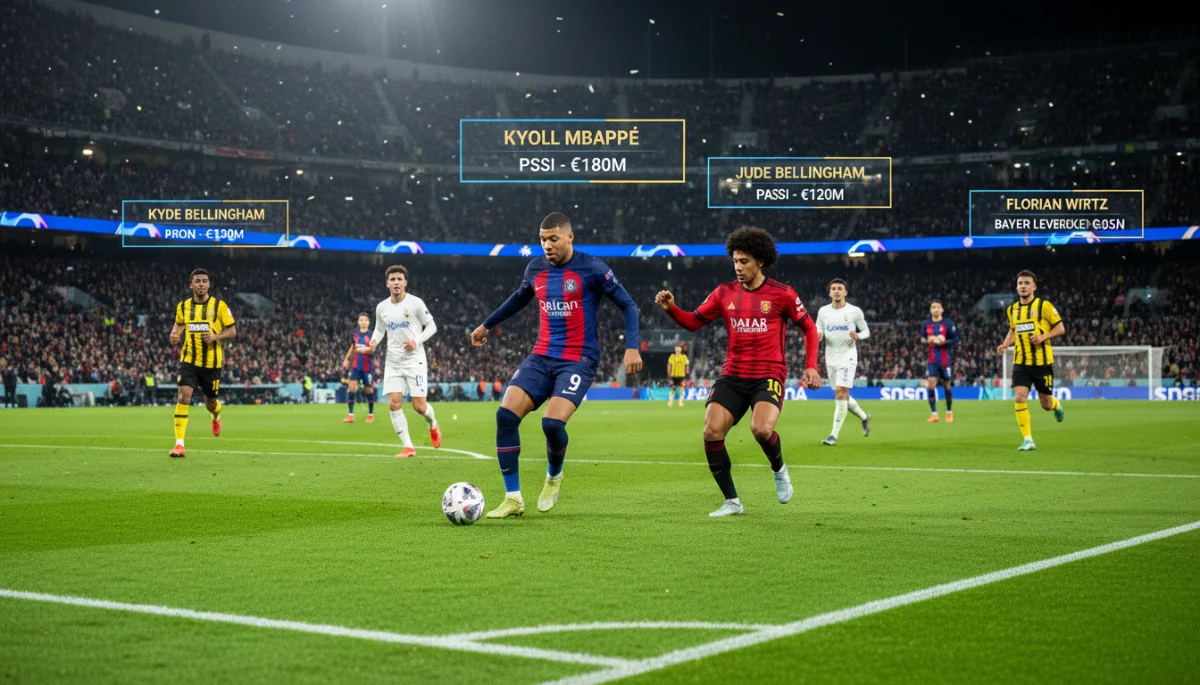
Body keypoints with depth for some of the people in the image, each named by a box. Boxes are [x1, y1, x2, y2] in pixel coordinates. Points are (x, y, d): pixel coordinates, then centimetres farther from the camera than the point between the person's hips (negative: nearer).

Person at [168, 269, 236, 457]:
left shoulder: (219, 306, -5)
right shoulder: (183, 306, 3)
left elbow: (232, 331, -2)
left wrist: (215, 337, -20)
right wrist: (174, 335, -1)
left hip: (212, 362, -1)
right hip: (189, 360, 1)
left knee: (210, 403, 12)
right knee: (183, 396, -18)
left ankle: (216, 416, 52)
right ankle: (179, 444, -18)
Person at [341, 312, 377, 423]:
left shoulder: (371, 335, -7)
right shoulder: (355, 334, 7)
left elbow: (372, 349, -17)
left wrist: (365, 350, -35)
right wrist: (346, 359, 23)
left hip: (368, 366, -3)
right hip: (356, 365, 3)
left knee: (368, 389, 5)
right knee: (352, 387, -9)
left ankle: (371, 414, 22)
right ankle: (351, 415, -7)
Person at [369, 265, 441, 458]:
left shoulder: (415, 303, -7)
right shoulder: (381, 308, 5)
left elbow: (431, 326, -1)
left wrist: (417, 341, -17)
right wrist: (374, 341, -4)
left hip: (414, 360, -3)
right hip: (393, 362, 4)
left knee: (419, 406, -7)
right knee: (394, 404, -10)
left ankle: (433, 425, 29)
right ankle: (408, 447, -2)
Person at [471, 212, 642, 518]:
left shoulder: (592, 269, -8)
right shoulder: (535, 269, 8)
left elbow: (628, 305, -4)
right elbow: (519, 298, 29)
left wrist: (632, 347, -16)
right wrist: (486, 325, 38)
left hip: (578, 361, -5)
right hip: (541, 357, 5)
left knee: (552, 422, -25)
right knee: (505, 415, -14)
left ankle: (554, 476, 11)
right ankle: (513, 499, -4)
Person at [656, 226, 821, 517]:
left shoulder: (781, 294, -3)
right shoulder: (724, 293, 5)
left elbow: (809, 327, 7)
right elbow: (694, 321, 11)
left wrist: (811, 366, -2)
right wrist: (671, 309, -9)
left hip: (768, 376, -4)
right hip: (732, 376, 4)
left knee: (761, 429, -29)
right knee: (712, 432, -13)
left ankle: (778, 469, 8)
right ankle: (732, 502, 1)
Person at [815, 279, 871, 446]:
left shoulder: (855, 311, -4)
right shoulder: (823, 311, 5)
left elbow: (866, 331, 4)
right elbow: (818, 332, 11)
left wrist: (858, 336, -18)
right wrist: (817, 335, -13)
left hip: (847, 358, -5)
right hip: (831, 359, 5)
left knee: (840, 393, -17)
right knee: (842, 396, 12)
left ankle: (834, 435, -15)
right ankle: (864, 417, 39)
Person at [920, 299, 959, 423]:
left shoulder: (948, 324, -4)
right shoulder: (925, 324, 6)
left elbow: (955, 340, -4)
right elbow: (922, 339, 15)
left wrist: (943, 342, -18)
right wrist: (930, 340, -7)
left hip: (945, 360, -2)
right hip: (932, 360, 2)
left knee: (947, 385, 8)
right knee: (931, 384, -10)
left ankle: (949, 412, 24)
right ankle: (933, 414, -7)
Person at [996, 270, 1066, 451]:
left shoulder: (1044, 306, -7)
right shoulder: (1012, 309, 7)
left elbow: (1060, 328, -3)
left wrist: (1043, 337, -19)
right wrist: (1005, 345, 5)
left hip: (1042, 362, -3)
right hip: (1021, 363, 3)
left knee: (1046, 404, 5)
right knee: (1019, 398, -15)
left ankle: (1057, 405, 45)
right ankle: (1028, 440, -8)